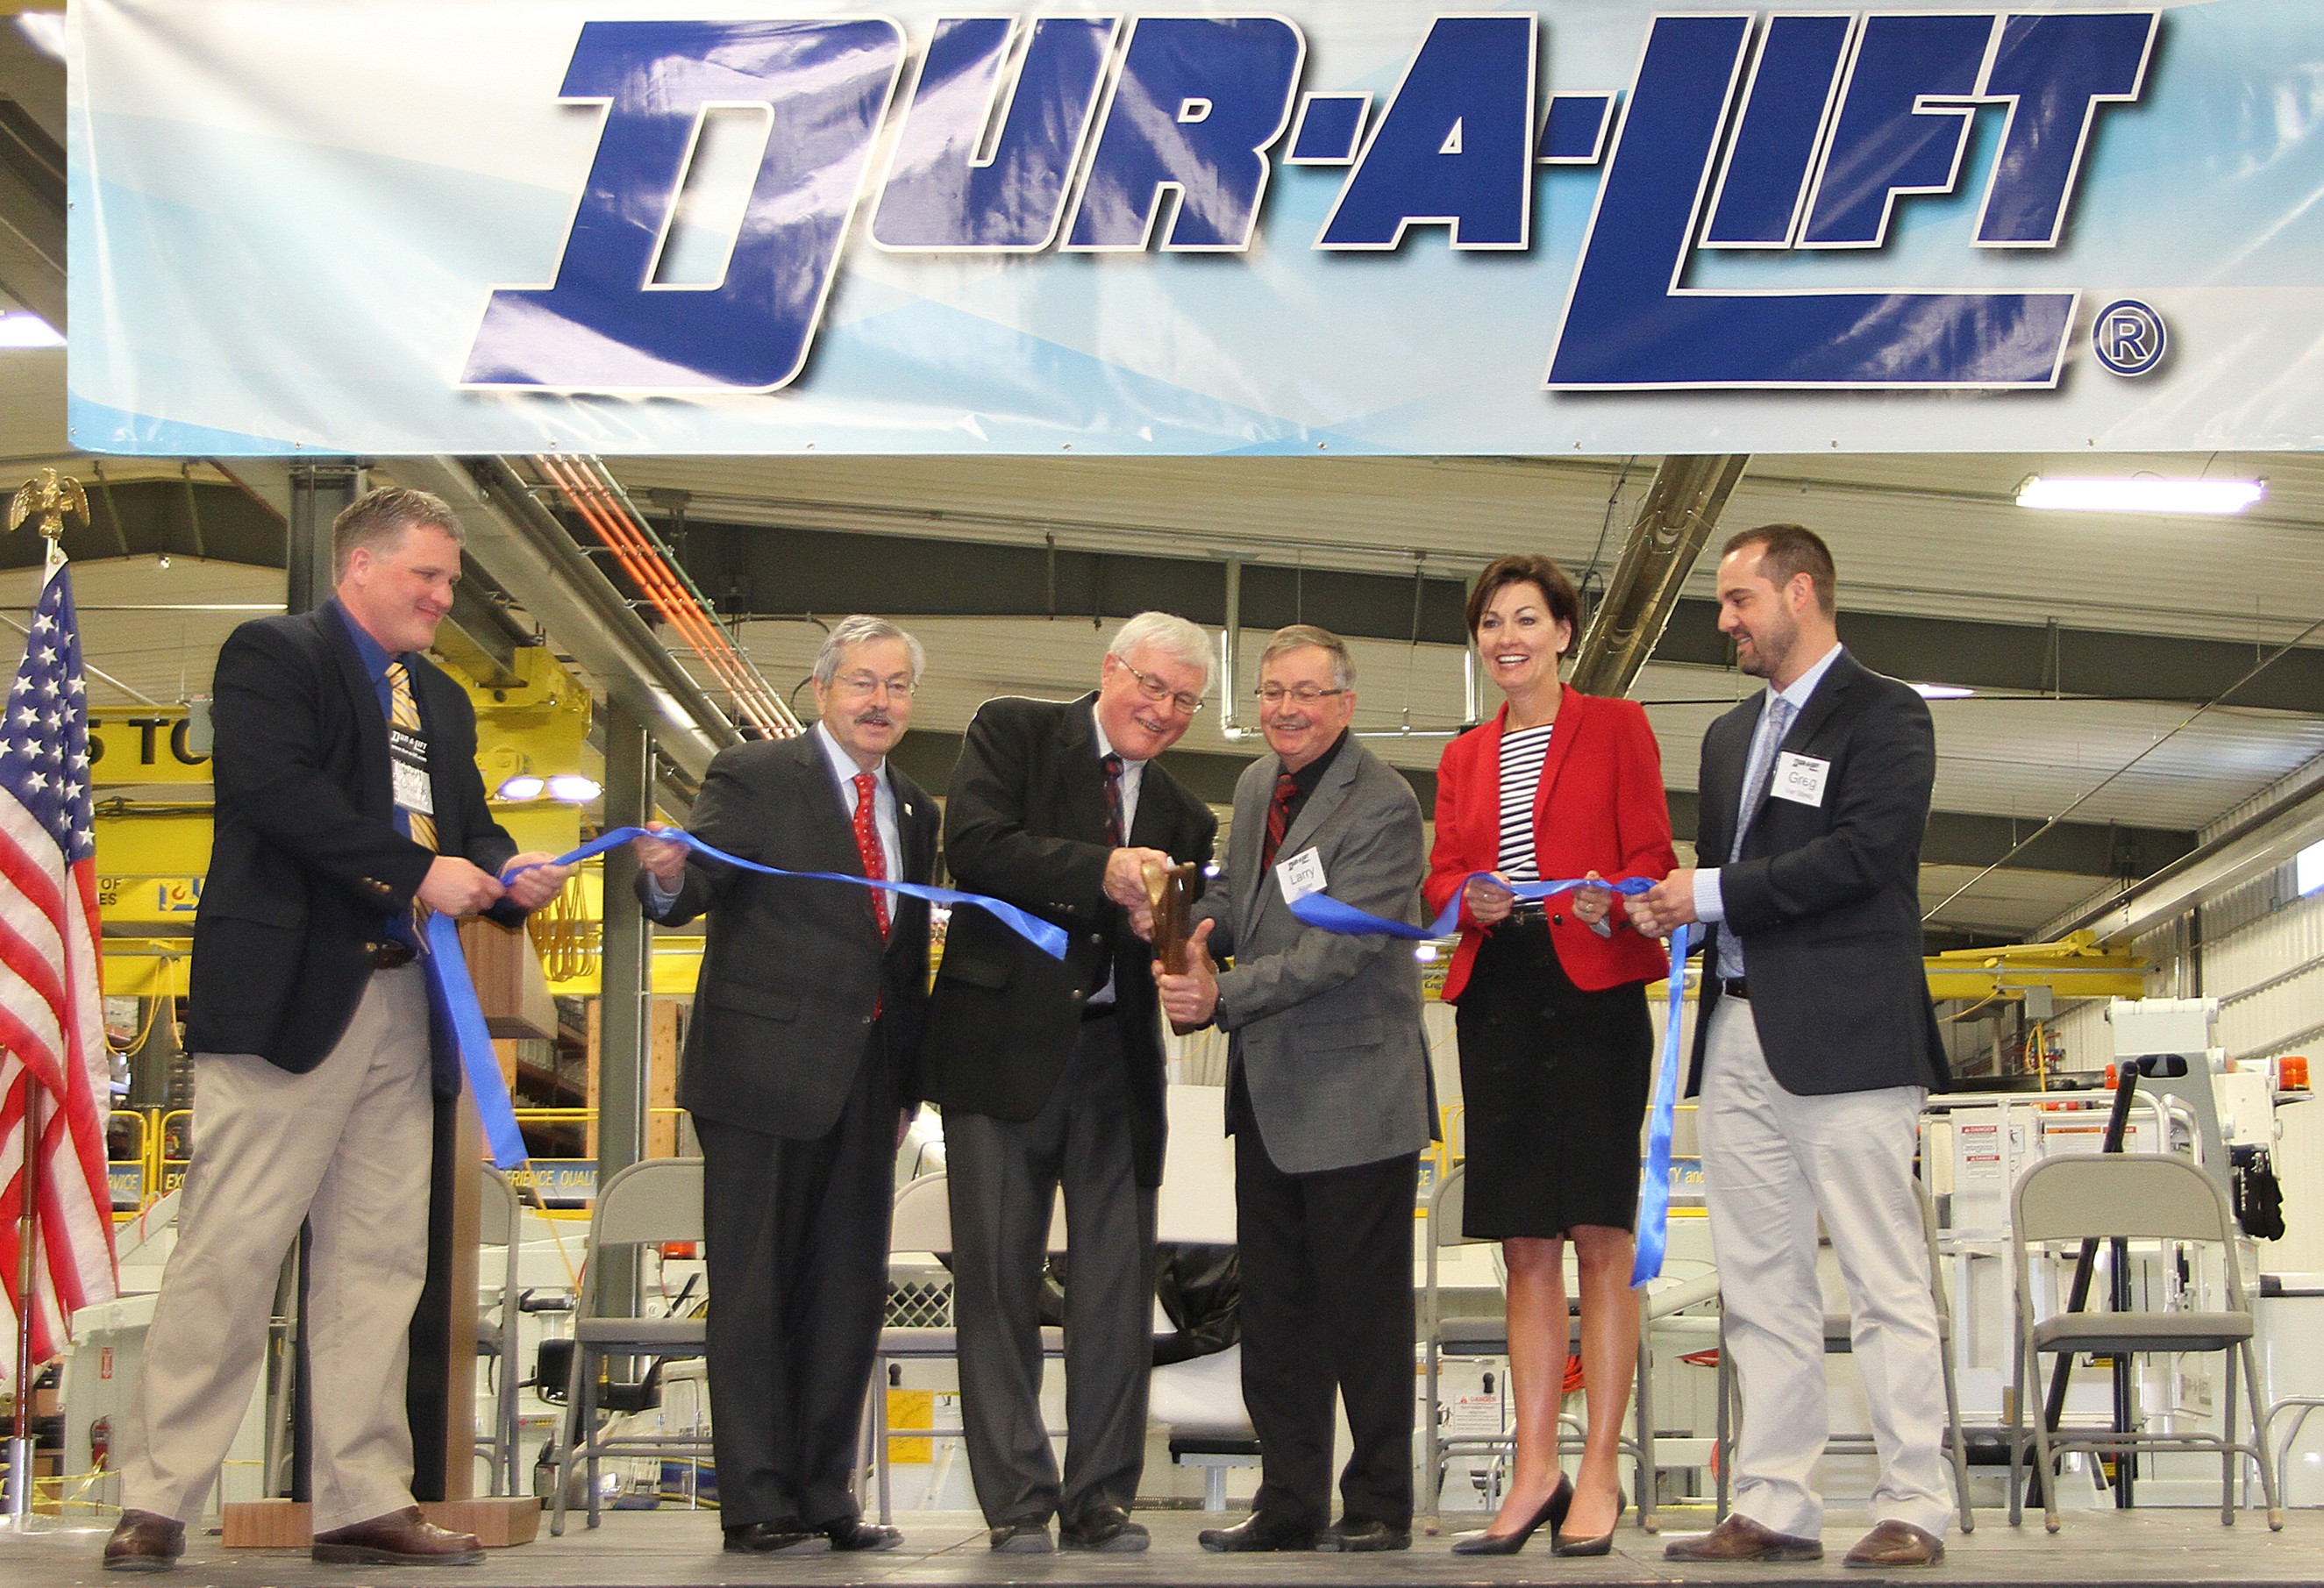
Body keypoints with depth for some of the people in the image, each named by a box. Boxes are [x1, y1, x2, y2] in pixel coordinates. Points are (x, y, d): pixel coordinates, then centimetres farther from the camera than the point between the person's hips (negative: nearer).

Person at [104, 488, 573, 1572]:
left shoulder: (442, 701, 24)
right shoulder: (272, 657, -1)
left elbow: (464, 824, 23)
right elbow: (275, 791, -16)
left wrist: (505, 873, 0)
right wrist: (416, 874, -17)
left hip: (402, 1009, 8)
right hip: (291, 994, -8)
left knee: (381, 1256, 7)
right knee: (231, 1248, -8)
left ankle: (363, 1503, 11)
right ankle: (155, 1503, -3)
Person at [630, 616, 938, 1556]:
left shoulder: (913, 809, 17)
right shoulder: (753, 776, -1)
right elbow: (697, 886, -14)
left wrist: (907, 1082, 13)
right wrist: (667, 878, -38)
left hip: (866, 1080, 6)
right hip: (764, 1072, -6)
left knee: (849, 1293, 8)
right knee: (756, 1292, -2)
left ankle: (824, 1495, 16)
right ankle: (758, 1503, 1)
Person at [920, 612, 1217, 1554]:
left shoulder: (1181, 816, 16)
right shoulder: (1013, 733, 3)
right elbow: (976, 846, -12)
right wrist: (1101, 873, -21)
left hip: (1116, 1055, 4)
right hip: (1005, 1043, -4)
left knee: (1118, 1280, 1)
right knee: (997, 1273, -1)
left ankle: (1102, 1498, 9)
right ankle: (1018, 1500, 6)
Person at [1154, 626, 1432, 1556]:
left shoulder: (1382, 805, -15)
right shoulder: (1256, 784, 11)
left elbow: (1338, 947, -23)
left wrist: (1223, 998, -31)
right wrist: (1194, 932, -1)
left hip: (1353, 1091, -8)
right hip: (1267, 1094, 8)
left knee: (1364, 1306, -1)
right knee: (1273, 1309, 11)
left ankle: (1378, 1507, 10)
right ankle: (1290, 1503, 20)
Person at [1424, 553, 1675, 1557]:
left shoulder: (1615, 728, 7)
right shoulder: (1465, 758, 21)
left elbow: (1650, 855, 0)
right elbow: (1439, 874, 14)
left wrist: (1611, 902, -20)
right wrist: (1468, 897, -9)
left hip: (1593, 990, -4)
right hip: (1497, 995, 5)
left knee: (1600, 1237, -7)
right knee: (1525, 1246, 4)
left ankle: (1598, 1475, -4)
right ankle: (1535, 1472, 7)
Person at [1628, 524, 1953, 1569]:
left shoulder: (1884, 715, -1)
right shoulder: (1731, 735, 23)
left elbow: (1863, 853, -14)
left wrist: (1715, 892, -12)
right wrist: (1669, 905, 0)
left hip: (1844, 1038, -8)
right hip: (1739, 1037, 8)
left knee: (1885, 1285, -5)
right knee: (1761, 1289, 6)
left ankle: (1913, 1508, -2)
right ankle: (1774, 1506, 9)